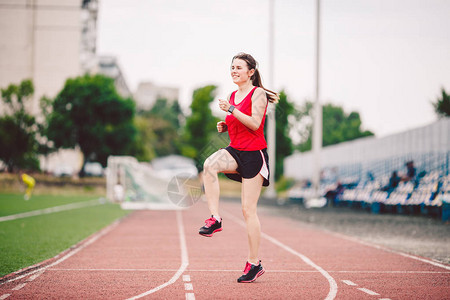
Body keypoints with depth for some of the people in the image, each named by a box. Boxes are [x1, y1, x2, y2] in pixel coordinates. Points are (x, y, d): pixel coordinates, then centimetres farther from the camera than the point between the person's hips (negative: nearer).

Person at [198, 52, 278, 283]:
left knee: (248, 209, -4)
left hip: (253, 154, -6)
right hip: (235, 151, 6)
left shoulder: (258, 93, -6)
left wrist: (231, 109, -22)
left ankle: (254, 263, 7)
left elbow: (254, 123, -18)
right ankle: (215, 218, -25)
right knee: (209, 164, -30)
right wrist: (224, 126, 4)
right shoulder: (232, 96, 14)